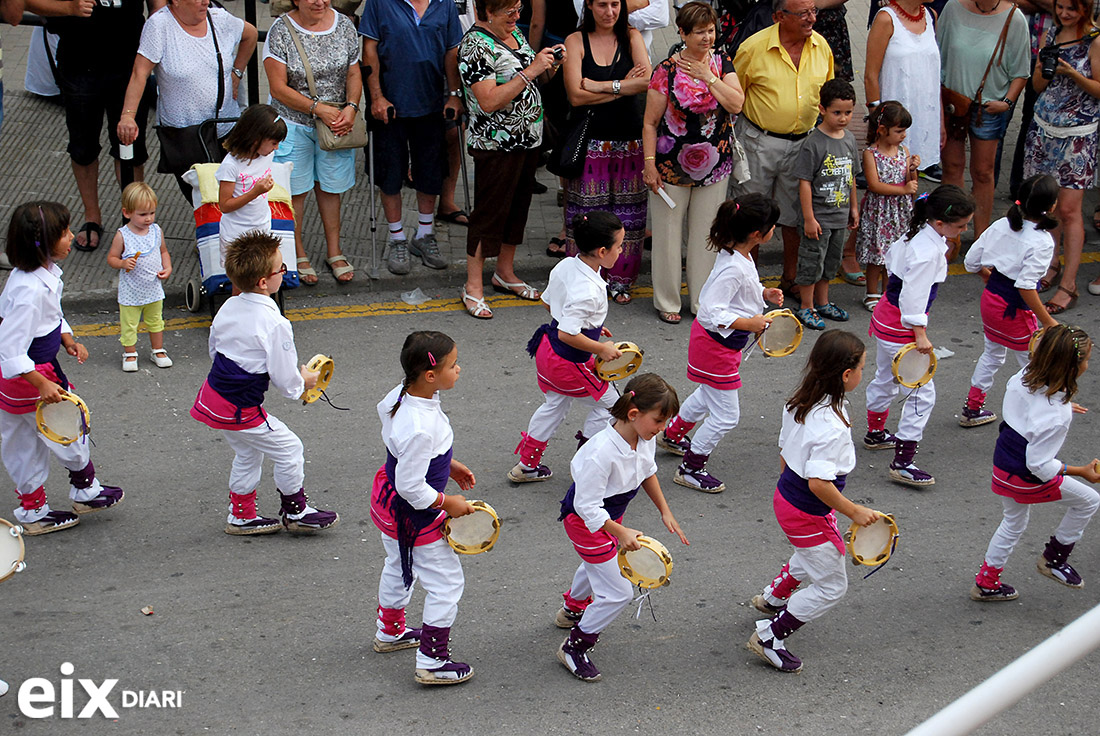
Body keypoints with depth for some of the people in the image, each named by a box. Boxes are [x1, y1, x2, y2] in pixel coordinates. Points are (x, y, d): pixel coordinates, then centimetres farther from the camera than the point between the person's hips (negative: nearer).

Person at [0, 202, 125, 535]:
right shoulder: (30, 291, -32)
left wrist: (68, 339, 4)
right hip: (29, 374, -9)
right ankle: (85, 490, 36)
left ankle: (32, 510, 33)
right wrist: (42, 384, -31)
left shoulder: (45, 272, -1)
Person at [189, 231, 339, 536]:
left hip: (213, 395, 8)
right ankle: (295, 511, 26)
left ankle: (242, 516, 37)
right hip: (240, 410, -8)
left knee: (247, 454, 25)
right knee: (289, 449, 10)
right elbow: (286, 380, -19)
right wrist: (303, 381, 3)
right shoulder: (275, 325, -26)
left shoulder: (228, 307, -1)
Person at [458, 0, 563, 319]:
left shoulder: (514, 34, 10)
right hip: (496, 146, -9)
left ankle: (505, 273, 32)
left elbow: (531, 85, 19)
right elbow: (489, 102, -26)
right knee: (490, 212, -2)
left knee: (518, 207, 17)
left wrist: (551, 66, -1)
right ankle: (473, 286, 7)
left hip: (529, 139, 9)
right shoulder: (475, 46, -18)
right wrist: (530, 71, -26)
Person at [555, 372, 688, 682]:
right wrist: (621, 533, -35)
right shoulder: (602, 453, -41)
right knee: (618, 593, -4)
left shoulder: (645, 438, -16)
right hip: (586, 521, -9)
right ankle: (574, 647, 16)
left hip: (611, 515, 9)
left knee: (596, 565, 35)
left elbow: (647, 471, 7)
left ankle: (572, 609, 66)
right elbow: (588, 507, -32)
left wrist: (665, 511, 9)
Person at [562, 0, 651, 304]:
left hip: (629, 139, 2)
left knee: (626, 211, 4)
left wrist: (601, 86, -12)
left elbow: (648, 82, -10)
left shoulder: (631, 37, 5)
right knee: (587, 212, -1)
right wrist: (623, 87, -10)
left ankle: (620, 279, 17)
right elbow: (576, 95, -10)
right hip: (590, 140, -2)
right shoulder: (576, 41, 0)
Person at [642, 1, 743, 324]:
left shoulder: (722, 64, 1)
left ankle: (703, 302, 23)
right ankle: (667, 301, 21)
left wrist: (708, 76, -16)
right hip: (672, 166, -3)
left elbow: (736, 104, -12)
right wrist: (649, 163, -12)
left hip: (713, 166, 3)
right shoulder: (667, 70, -10)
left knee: (706, 235, 11)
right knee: (668, 233, 7)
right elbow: (650, 123, -7)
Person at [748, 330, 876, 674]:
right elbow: (819, 482, -35)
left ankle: (773, 597, 57)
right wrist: (854, 512, -24)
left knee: (813, 556, 36)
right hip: (807, 515, -9)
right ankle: (770, 637, 15)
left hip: (787, 495, 9)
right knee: (831, 586, 8)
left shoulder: (799, 404, -4)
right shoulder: (832, 427, -31)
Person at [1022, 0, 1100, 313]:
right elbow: (1037, 86, 12)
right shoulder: (1050, 36, 8)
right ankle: (1051, 265, 25)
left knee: (1069, 209, -6)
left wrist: (1072, 74, -23)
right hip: (1043, 127, 5)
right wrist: (1044, 71, -10)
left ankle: (1068, 285, -3)